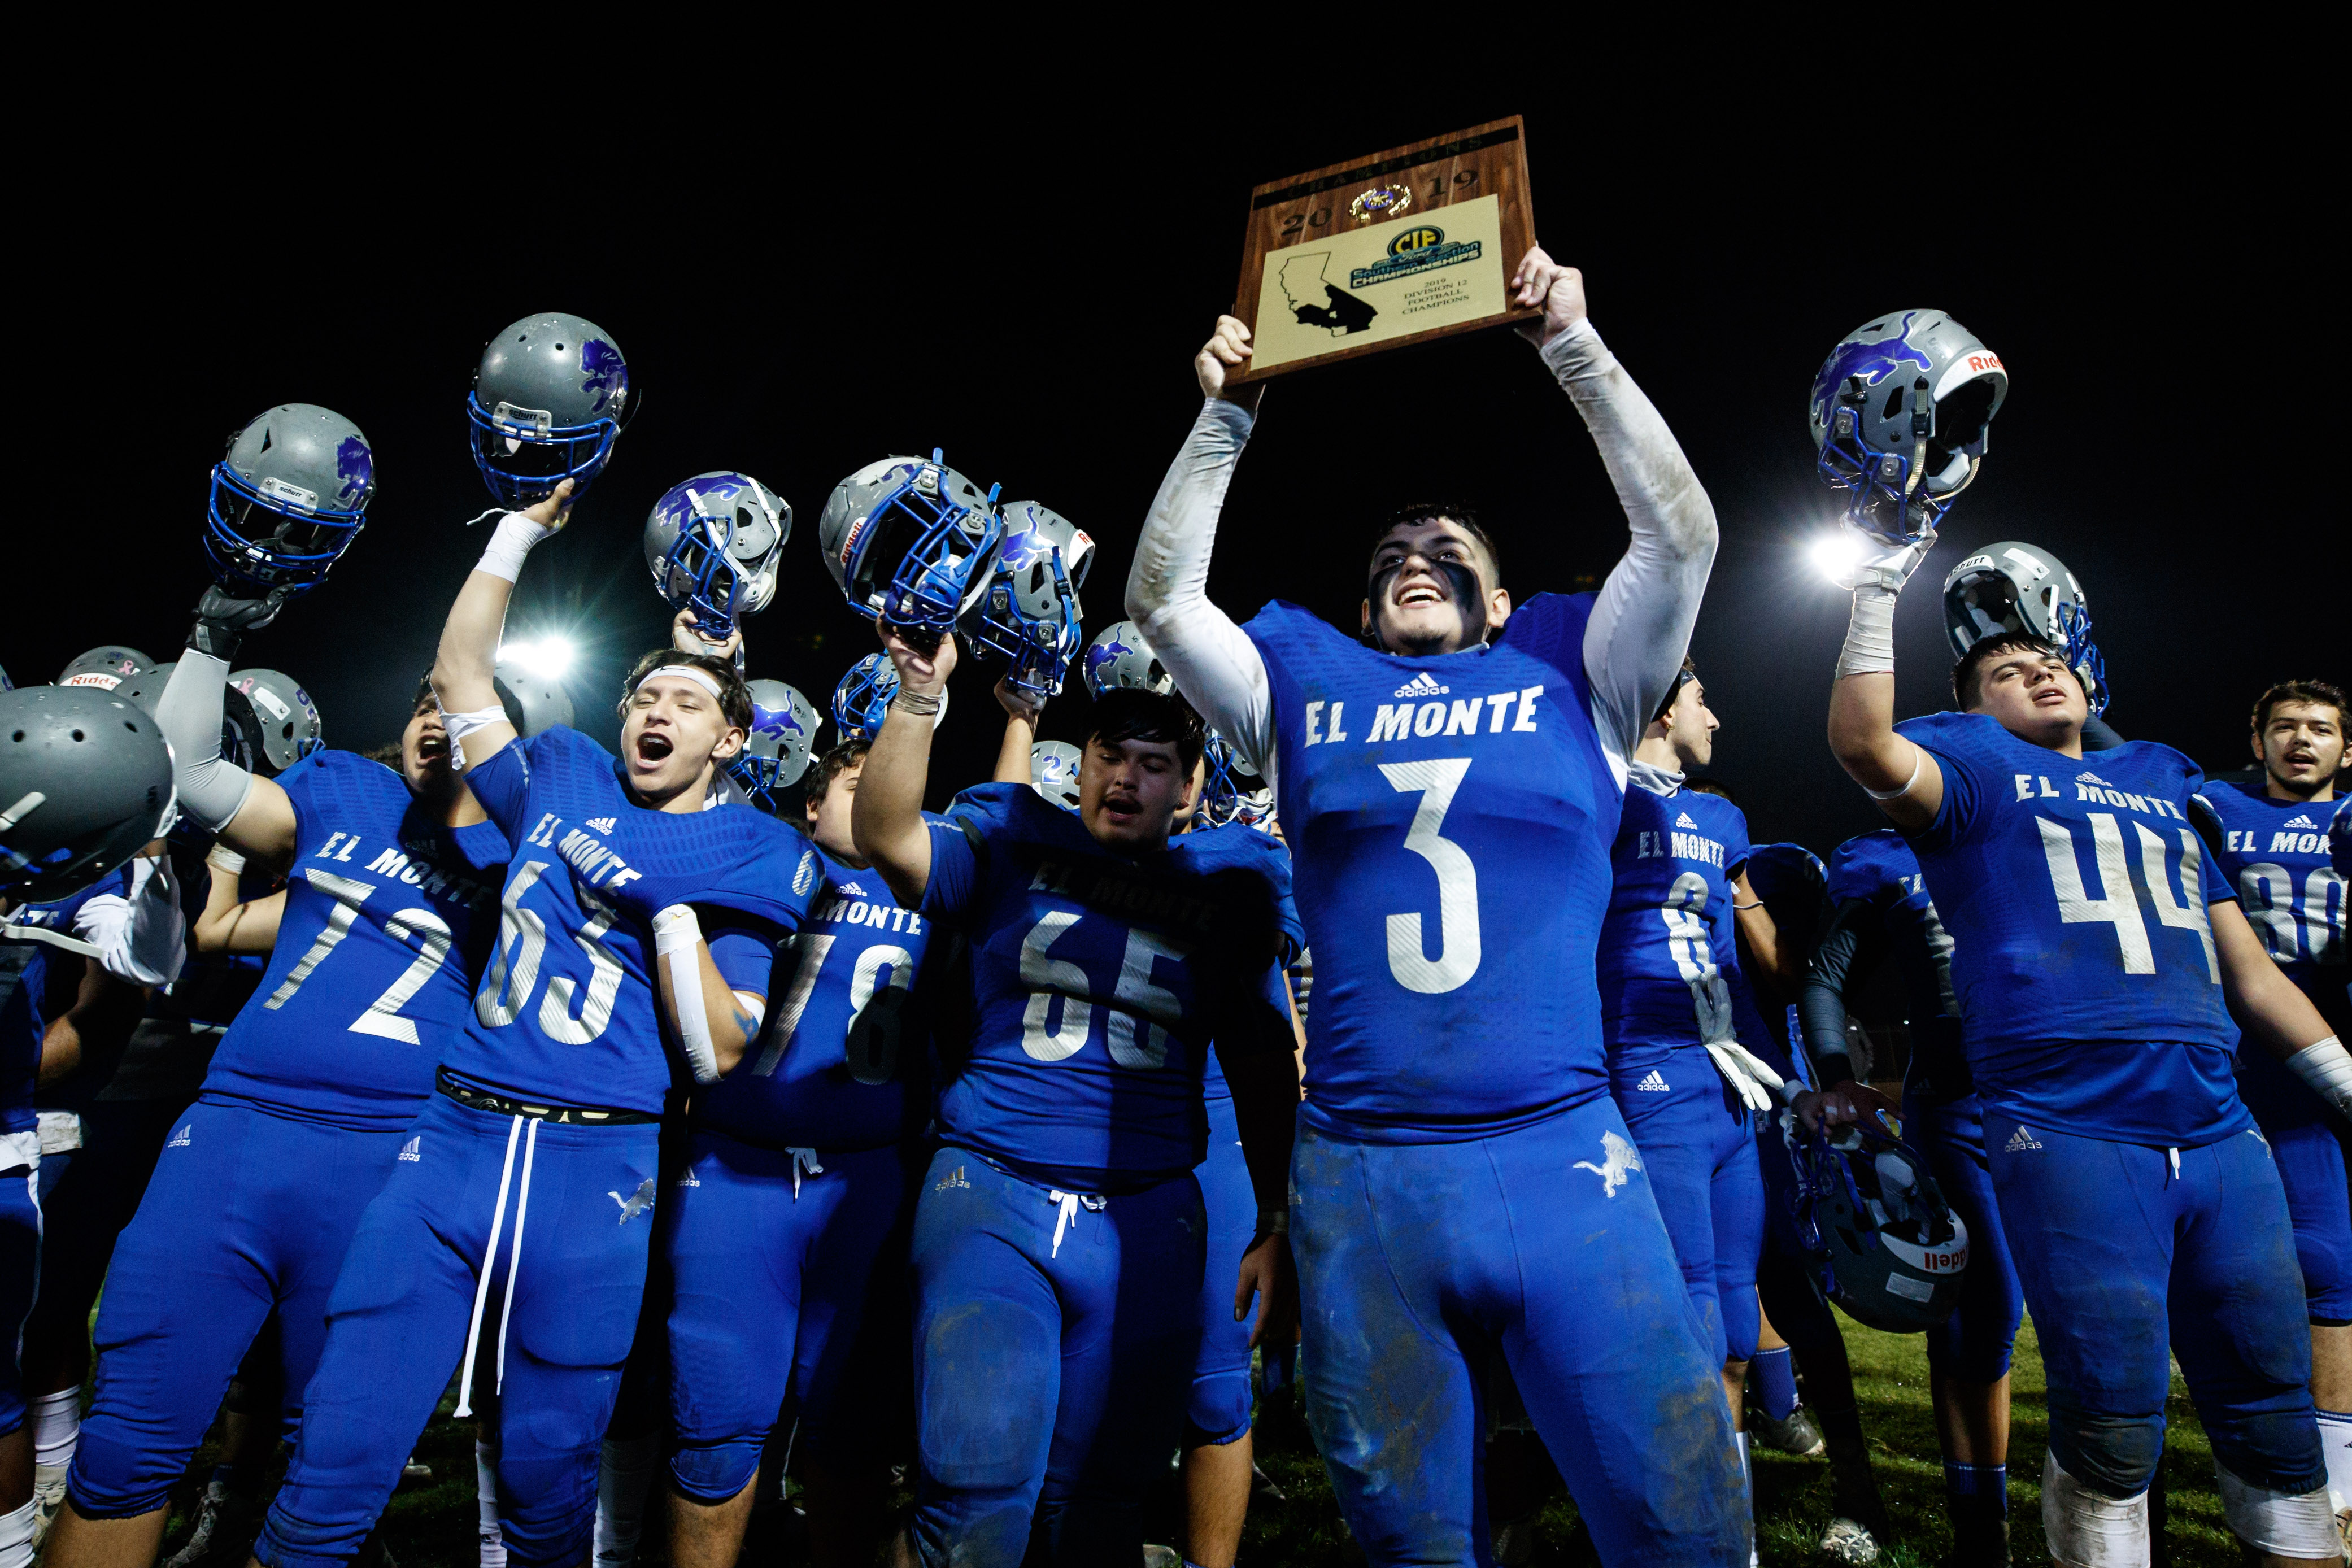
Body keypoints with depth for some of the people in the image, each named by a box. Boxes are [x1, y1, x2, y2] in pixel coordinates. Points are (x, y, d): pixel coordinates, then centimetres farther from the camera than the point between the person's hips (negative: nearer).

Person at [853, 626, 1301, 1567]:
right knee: (977, 1488, -14)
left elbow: (1264, 1071, 10)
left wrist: (1276, 1230, 5)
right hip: (989, 1190, -1)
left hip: (1147, 1217, 2)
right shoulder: (1012, 846, 8)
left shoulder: (1228, 885, 9)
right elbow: (887, 837, -10)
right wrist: (919, 695, -21)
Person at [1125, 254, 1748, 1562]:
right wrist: (1226, 417, 9)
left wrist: (1575, 347, 4)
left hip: (1565, 1158, -1)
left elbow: (1685, 535, 3)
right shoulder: (1311, 696, 13)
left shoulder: (1571, 685, 10)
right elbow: (1161, 597, 13)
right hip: (1356, 1179, 1)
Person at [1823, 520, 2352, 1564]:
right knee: (2111, 1418, -2)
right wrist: (1876, 594, -16)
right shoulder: (1979, 768, 8)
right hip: (2071, 1129, -5)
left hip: (2219, 1127, 6)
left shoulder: (2165, 784, 24)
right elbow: (1865, 746, -16)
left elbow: (2251, 975, 26)